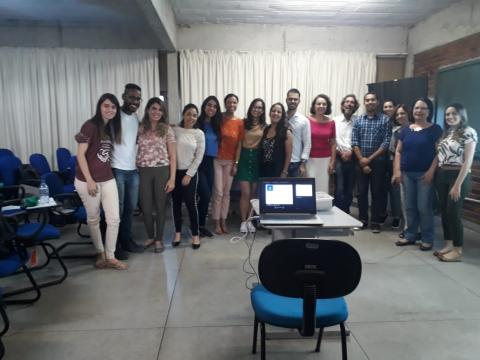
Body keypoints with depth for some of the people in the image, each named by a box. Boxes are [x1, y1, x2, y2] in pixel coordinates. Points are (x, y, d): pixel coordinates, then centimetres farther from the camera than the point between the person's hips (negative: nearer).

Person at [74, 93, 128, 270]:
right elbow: (80, 154, -14)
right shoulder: (90, 125, -12)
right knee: (93, 219, 10)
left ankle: (110, 256, 15)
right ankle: (100, 254, 27)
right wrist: (89, 180, -16)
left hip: (108, 179, 6)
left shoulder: (112, 126, 9)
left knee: (114, 218, 2)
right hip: (87, 180, -6)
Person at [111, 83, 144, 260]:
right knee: (118, 209, 1)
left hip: (133, 169, 6)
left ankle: (127, 240, 25)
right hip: (117, 169, -6)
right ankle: (115, 245, 12)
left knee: (130, 208, 13)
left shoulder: (137, 118, 12)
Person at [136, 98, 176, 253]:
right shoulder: (140, 129, 4)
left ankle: (159, 239, 22)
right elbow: (133, 147, 9)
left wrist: (172, 178, -6)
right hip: (143, 172, 2)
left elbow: (172, 156, -1)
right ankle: (150, 236, 28)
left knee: (160, 206, 6)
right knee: (146, 206, 7)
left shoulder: (167, 130, -1)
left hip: (162, 171, -2)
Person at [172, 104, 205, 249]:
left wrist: (189, 174, -8)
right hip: (175, 171, 2)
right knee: (176, 203, 8)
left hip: (190, 173, -1)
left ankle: (195, 234, 11)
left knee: (191, 202, -1)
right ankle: (178, 232, 21)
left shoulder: (199, 134, 0)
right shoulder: (175, 130, 2)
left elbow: (199, 157, -3)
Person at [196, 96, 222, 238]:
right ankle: (196, 226, 8)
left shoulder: (216, 125, 9)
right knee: (205, 196, -10)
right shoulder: (197, 123, -8)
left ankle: (202, 225, 21)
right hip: (198, 162, -6)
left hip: (210, 162, 6)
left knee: (207, 196, 8)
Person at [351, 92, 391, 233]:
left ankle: (376, 222, 13)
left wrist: (370, 159, -11)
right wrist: (361, 160, -9)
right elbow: (354, 142, 1)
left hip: (378, 161, -2)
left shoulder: (384, 119, -1)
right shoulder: (358, 120, 6)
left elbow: (386, 142, -7)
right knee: (361, 191, 7)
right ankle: (362, 220, 19)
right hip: (361, 161, 2)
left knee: (377, 192, 4)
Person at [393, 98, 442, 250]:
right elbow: (398, 151, 10)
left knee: (424, 207, -2)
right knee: (410, 207, 11)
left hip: (425, 174, -4)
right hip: (407, 174, 4)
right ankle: (410, 236, 22)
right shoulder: (406, 130, 11)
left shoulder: (435, 129, -1)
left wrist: (431, 171, -15)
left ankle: (427, 239, 11)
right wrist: (397, 171, 0)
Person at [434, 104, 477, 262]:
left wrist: (458, 184, -16)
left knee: (453, 213, -4)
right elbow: (439, 155, 10)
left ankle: (457, 250, 7)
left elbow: (468, 161, -13)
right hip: (441, 176, 7)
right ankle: (448, 245, 20)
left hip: (458, 176, -7)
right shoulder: (446, 133, 13)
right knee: (444, 211, 9)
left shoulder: (468, 132, -8)